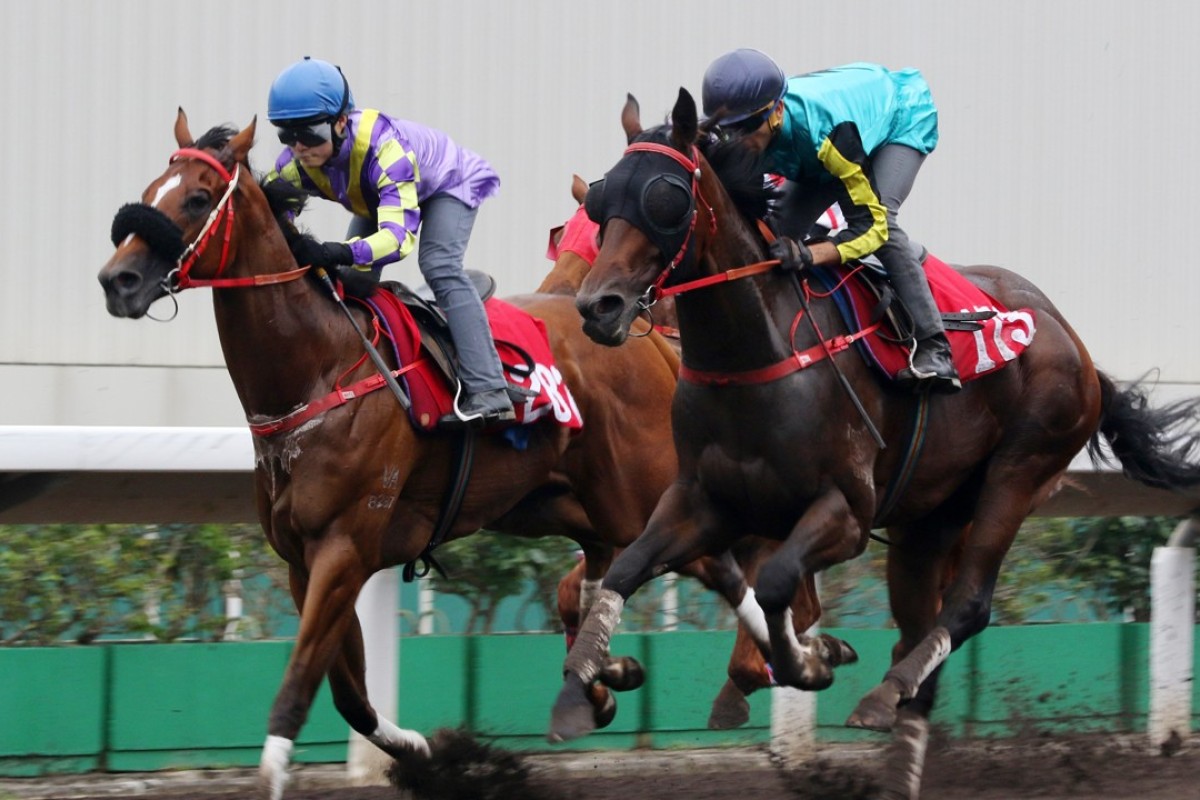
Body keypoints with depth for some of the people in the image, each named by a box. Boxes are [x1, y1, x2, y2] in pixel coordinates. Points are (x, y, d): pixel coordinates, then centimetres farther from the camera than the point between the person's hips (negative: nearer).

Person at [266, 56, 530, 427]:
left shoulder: (383, 146, -46)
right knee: (350, 278, -7)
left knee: (439, 266, -28)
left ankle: (487, 391, -34)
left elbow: (398, 235, -54)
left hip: (448, 183, -7)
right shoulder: (294, 163, -28)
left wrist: (340, 253, -72)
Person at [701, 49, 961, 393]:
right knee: (784, 225, -6)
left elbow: (871, 225, -42)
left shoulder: (828, 130, -46)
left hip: (905, 116, -7)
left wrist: (808, 255, -57)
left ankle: (933, 349, -29)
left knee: (879, 216, -30)